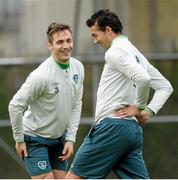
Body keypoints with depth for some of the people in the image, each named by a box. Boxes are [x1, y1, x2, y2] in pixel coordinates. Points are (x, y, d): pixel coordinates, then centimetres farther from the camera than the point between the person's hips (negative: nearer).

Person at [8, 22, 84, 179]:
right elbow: (15, 106, -20)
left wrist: (70, 138, 0)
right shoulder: (41, 76, -27)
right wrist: (19, 140, -12)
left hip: (59, 137, 7)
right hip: (36, 140, -7)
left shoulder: (78, 67, -5)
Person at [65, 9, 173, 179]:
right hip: (132, 130, 9)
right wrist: (148, 111, 11)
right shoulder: (136, 53, 21)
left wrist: (138, 107, -9)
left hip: (112, 126, -9)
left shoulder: (115, 52, -8)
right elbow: (165, 86, 24)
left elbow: (143, 78, -24)